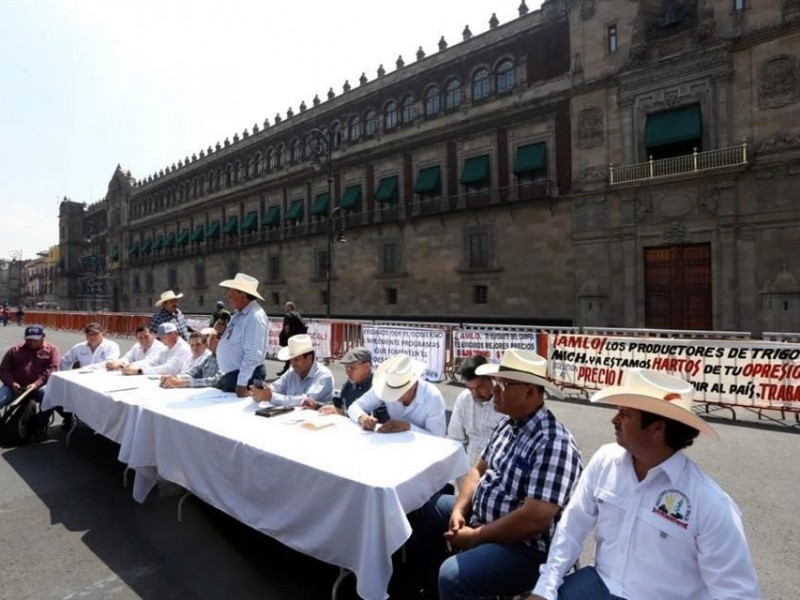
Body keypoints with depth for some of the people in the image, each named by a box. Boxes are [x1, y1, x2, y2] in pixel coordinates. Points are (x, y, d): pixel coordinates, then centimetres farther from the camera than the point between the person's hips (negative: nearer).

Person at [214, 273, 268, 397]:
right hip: (230, 376, 10)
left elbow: (252, 355, -25)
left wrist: (242, 383, -25)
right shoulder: (238, 314, 10)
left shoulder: (254, 317, -20)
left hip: (245, 377, -10)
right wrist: (222, 332, 1)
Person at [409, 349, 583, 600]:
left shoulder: (553, 444, -26)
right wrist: (459, 509, -6)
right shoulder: (508, 424, 2)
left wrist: (475, 536, -21)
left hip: (525, 547, -9)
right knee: (425, 508, 15)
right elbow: (479, 469, 10)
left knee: (453, 576, -30)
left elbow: (535, 519, -30)